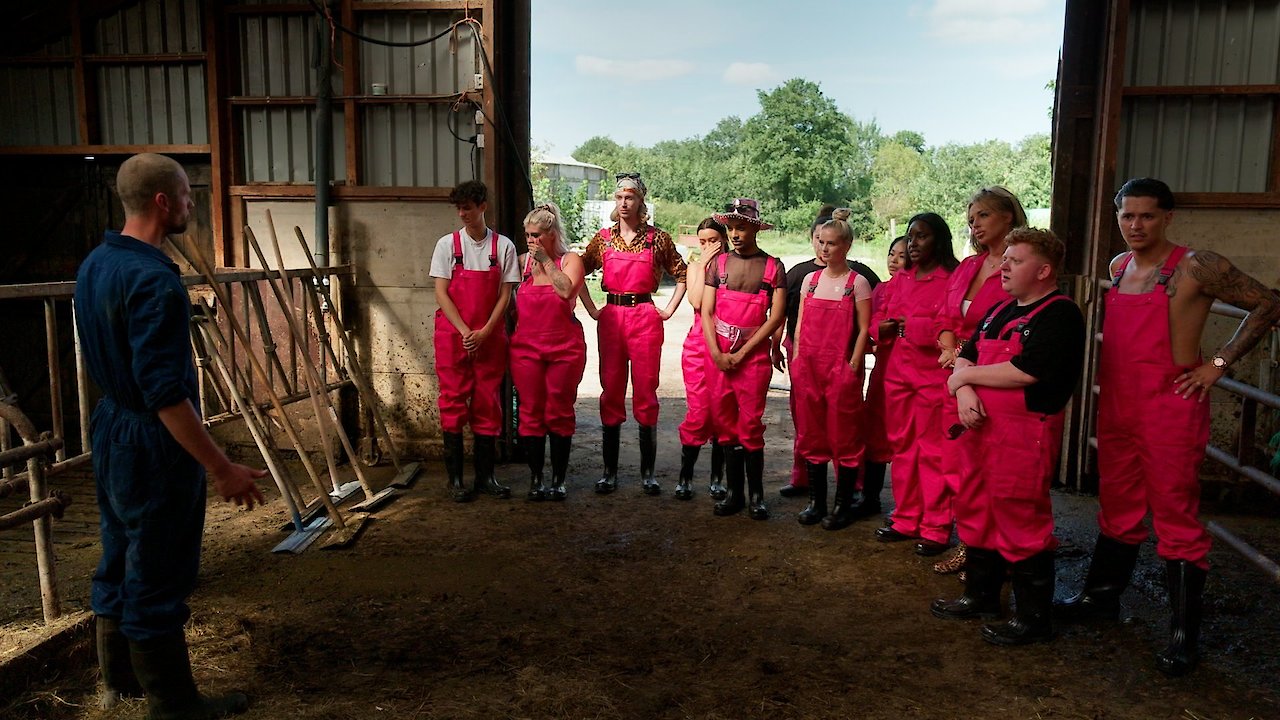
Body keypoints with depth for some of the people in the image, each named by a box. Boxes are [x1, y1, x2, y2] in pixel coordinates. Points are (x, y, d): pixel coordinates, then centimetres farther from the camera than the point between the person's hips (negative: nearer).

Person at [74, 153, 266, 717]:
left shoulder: (94, 264, 6)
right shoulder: (154, 280, -24)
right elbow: (164, 393, -28)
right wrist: (221, 468, -25)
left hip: (110, 433, 10)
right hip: (153, 446, -9)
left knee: (120, 560, 21)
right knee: (157, 580, 3)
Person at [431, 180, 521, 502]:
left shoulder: (503, 246, 3)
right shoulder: (447, 244, 2)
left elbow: (505, 295, 2)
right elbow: (441, 293, -1)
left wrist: (484, 332, -9)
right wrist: (465, 331, -11)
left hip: (490, 337, 1)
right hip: (453, 334, -1)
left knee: (488, 404, 4)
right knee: (453, 402, 0)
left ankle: (485, 475, 14)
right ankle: (455, 478, 8)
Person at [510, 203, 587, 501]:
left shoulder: (570, 260, 2)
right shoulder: (523, 261, 8)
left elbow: (567, 289, -17)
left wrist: (546, 260, -14)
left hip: (564, 348, -2)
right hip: (526, 348, 2)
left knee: (559, 414, 4)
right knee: (531, 413, 3)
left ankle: (558, 480, 13)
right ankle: (535, 479, 13)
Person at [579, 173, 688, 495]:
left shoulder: (658, 238, 2)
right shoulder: (603, 238, 8)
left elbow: (682, 274, 10)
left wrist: (669, 310, 2)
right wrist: (591, 309, 8)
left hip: (645, 318, -2)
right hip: (611, 319, 2)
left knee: (646, 393, 0)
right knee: (611, 392, 4)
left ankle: (648, 472, 9)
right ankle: (610, 471, 11)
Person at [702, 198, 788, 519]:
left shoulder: (772, 267, 0)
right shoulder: (720, 263, 9)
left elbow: (776, 316, -4)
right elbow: (706, 311, 6)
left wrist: (741, 353, -9)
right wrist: (717, 353, -6)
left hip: (753, 357, -3)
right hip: (719, 356, 3)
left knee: (750, 424, -4)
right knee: (726, 423, 6)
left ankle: (756, 495, 8)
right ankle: (734, 492, 16)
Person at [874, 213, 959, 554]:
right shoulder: (902, 279, 14)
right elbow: (887, 318, 20)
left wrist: (912, 325, -13)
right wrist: (888, 325, -2)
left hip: (934, 375, -7)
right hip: (899, 372, 7)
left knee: (933, 452, -1)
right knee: (902, 448, 12)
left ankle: (936, 529, 10)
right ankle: (906, 520, 23)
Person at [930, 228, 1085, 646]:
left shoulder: (1060, 315, -10)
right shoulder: (999, 311, 16)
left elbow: (1025, 371, -22)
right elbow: (965, 356, 15)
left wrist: (966, 375, -9)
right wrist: (964, 391, -8)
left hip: (1025, 433, -9)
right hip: (980, 425, 9)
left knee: (1021, 522, -2)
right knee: (976, 512, 16)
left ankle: (1034, 618, 12)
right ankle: (981, 596, 32)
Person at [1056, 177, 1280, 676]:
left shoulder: (1196, 267, -10)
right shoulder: (1118, 266, 10)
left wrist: (1218, 363, -10)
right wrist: (1105, 372, 11)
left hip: (1171, 409, -6)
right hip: (1116, 406, 6)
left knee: (1176, 517, -1)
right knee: (1117, 509, 17)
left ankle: (1185, 632, 9)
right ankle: (1101, 597, 31)